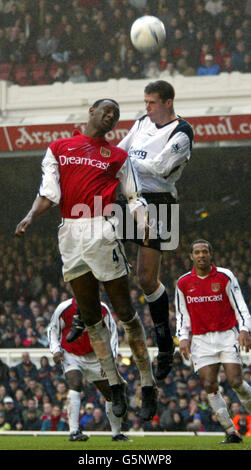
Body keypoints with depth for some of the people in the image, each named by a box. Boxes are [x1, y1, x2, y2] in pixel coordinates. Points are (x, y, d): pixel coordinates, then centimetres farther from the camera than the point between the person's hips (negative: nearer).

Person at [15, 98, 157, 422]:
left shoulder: (118, 156, 10)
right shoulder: (58, 149, 13)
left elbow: (135, 198, 9)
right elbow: (48, 192, 5)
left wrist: (145, 224, -11)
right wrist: (30, 217, -14)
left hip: (101, 231, -2)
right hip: (70, 235, 3)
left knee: (125, 313, -3)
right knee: (90, 317, 6)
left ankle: (148, 386, 2)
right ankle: (114, 385, 14)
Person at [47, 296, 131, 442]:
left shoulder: (102, 309, -10)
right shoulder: (64, 308, -15)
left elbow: (112, 332, 1)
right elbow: (53, 330, 2)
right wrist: (56, 350, -13)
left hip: (94, 357, 3)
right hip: (71, 355, -3)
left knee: (110, 392, 6)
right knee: (75, 385, -29)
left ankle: (117, 433, 24)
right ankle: (74, 431, -34)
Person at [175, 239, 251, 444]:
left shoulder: (225, 277, -2)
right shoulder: (183, 283, 4)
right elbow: (182, 315, 12)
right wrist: (183, 338, -2)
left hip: (227, 335, -2)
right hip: (201, 340, 2)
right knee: (209, 385, -10)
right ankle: (231, 432, -4)